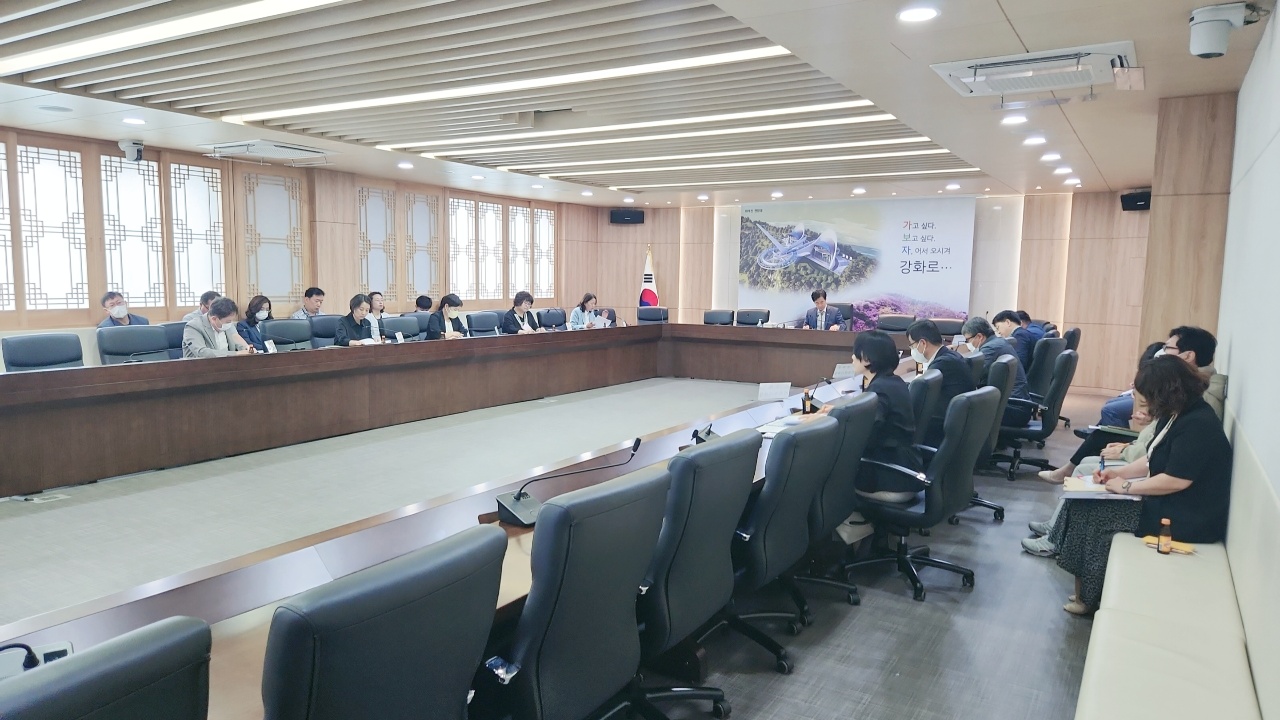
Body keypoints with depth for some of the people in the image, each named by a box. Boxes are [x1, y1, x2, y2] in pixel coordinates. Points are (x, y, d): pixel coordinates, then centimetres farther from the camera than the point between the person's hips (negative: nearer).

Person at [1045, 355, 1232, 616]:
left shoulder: (1198, 424, -24)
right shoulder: (1177, 415, 8)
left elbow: (1177, 480, -28)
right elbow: (1154, 461, 16)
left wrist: (1127, 486, -17)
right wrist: (1118, 472, 4)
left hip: (1186, 517, -10)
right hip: (1168, 502, 10)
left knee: (1093, 514, -11)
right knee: (1085, 505, 1)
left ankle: (1088, 597, 7)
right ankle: (1085, 592, 6)